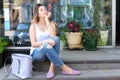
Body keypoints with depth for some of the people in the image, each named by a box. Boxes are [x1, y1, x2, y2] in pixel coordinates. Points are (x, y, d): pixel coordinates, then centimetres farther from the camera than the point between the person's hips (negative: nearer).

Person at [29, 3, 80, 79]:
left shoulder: (51, 23, 5)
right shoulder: (33, 26, -3)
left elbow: (53, 36, -17)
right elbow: (33, 44, -11)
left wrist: (47, 20, -12)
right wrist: (45, 42, -30)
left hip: (49, 52, 3)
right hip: (37, 53, -3)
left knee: (56, 39, -30)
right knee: (47, 45, -38)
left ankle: (52, 69, -32)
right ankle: (64, 68, -32)